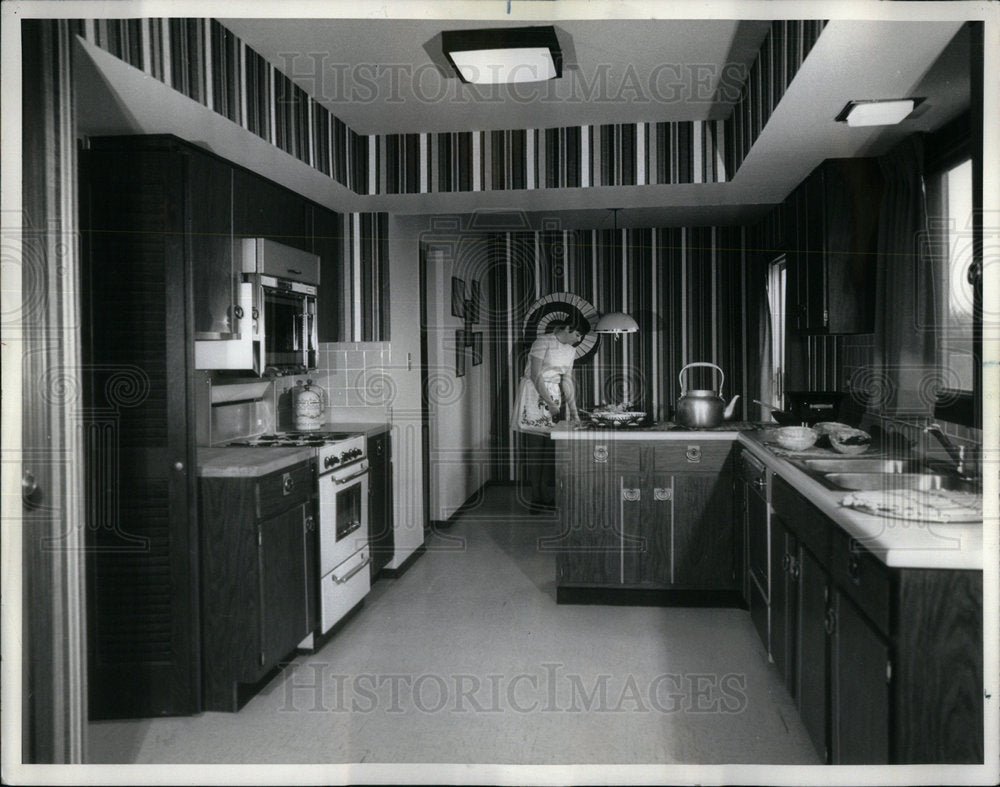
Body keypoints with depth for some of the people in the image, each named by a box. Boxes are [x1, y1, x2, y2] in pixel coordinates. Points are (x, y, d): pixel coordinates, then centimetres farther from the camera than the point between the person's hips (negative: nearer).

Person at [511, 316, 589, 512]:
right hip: (535, 394, -7)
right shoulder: (543, 342, -12)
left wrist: (573, 409, -3)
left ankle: (546, 494, 8)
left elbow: (567, 379, 6)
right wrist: (550, 403, -17)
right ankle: (536, 497, -3)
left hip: (555, 395, 7)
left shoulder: (570, 350, 10)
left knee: (551, 447, 2)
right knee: (535, 446, -6)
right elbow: (535, 376, -15)